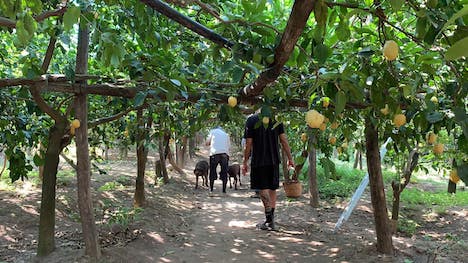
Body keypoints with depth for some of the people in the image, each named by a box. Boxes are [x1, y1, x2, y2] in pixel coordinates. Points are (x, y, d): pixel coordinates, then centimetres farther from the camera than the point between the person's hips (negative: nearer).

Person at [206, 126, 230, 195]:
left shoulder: (212, 131, 18)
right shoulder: (226, 134, 26)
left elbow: (207, 143, 11)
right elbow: (229, 146, 21)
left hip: (214, 153, -2)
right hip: (225, 153, 2)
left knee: (212, 172, 7)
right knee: (224, 172, 8)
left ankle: (211, 190, 3)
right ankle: (224, 190, 7)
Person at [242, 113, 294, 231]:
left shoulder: (251, 120, -6)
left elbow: (248, 144, -6)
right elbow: (284, 140, 2)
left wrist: (245, 162, 2)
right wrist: (290, 159, 8)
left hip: (259, 160, -3)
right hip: (274, 160, 4)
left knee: (263, 189, 1)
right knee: (272, 188, 12)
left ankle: (269, 220, -7)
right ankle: (271, 220, 18)